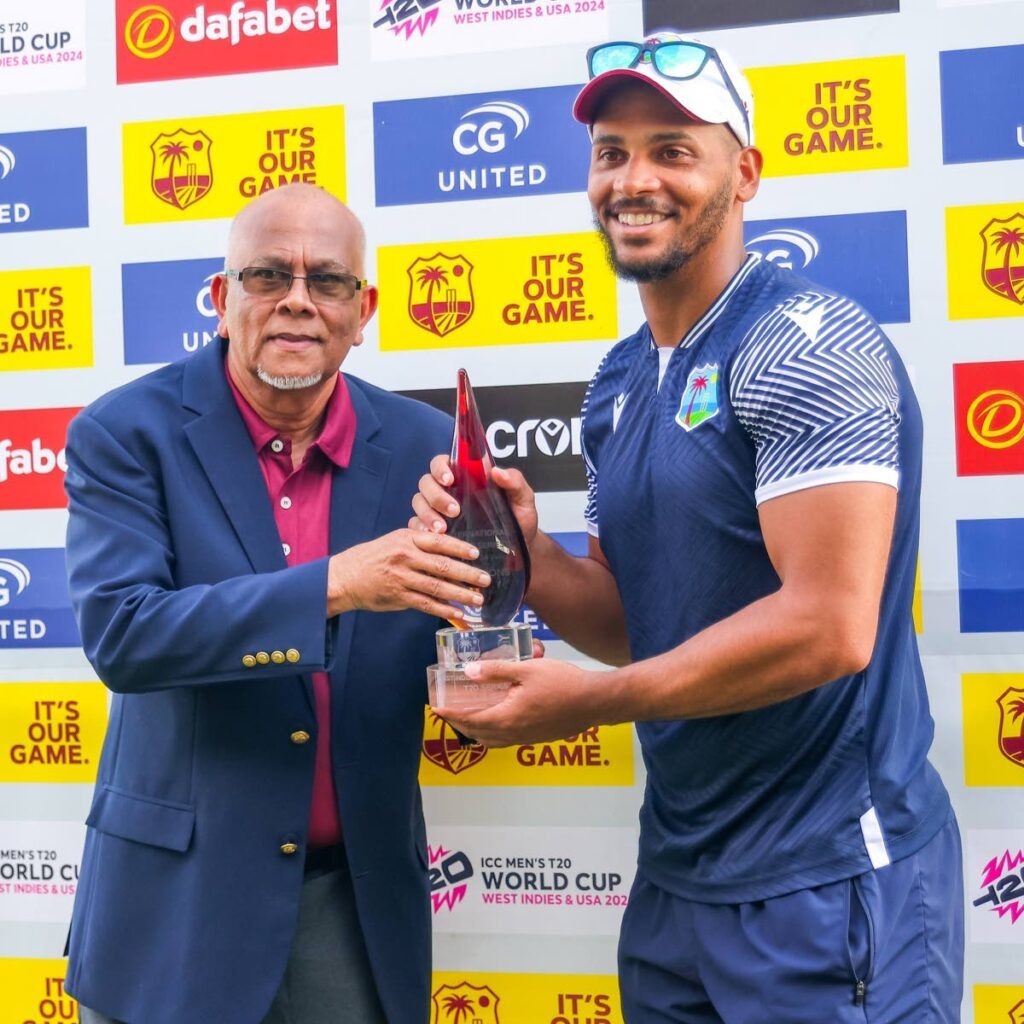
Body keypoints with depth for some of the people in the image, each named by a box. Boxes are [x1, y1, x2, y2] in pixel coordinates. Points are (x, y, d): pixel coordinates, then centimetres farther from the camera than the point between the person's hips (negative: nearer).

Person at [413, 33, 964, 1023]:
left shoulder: (806, 345, -16)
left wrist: (586, 702, -17)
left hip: (826, 884, -8)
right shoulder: (618, 385, 8)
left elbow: (829, 628, -24)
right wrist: (524, 554, -7)